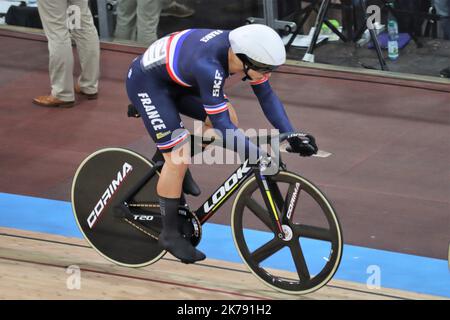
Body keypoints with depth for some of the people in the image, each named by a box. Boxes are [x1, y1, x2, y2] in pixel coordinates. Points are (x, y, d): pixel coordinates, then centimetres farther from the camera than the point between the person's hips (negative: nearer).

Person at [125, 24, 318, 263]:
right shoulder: (208, 66, -39)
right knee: (177, 158, -13)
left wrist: (292, 137, -16)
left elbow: (267, 96, -7)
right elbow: (221, 123, -36)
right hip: (147, 82, -8)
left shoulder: (243, 49, -17)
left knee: (229, 117, 1)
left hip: (177, 78, 8)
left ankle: (176, 167, 17)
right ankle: (170, 235, 2)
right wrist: (259, 156, -39)